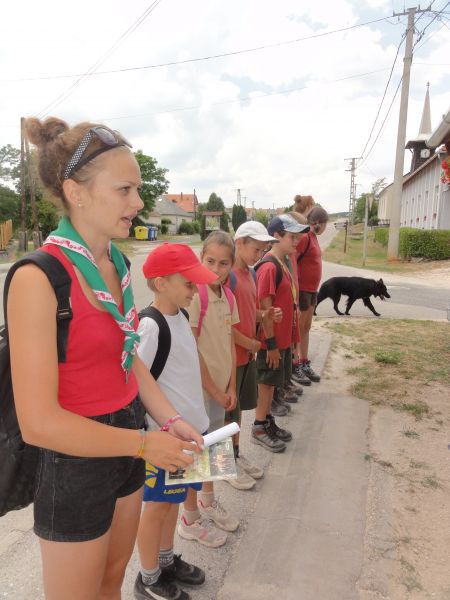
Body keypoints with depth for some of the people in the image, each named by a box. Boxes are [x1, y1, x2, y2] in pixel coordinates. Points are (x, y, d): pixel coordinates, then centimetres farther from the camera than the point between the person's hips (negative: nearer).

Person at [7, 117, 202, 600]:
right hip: (75, 459, -6)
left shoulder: (117, 265, 0)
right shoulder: (38, 278, -23)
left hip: (126, 443, 7)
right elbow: (39, 422, -24)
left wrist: (170, 420, 0)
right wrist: (145, 443, -16)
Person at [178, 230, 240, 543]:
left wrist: (231, 387, 3)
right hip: (199, 388, -7)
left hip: (221, 387, 7)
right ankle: (190, 520, 28)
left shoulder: (228, 297, 2)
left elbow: (230, 344, 7)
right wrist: (214, 390, -13)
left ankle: (208, 501, 45)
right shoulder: (195, 297, -20)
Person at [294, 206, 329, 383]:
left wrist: (314, 289, 10)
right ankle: (294, 365, 15)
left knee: (306, 327, 16)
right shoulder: (304, 237, -18)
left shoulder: (313, 237, 9)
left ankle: (304, 363, 27)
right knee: (298, 329, 3)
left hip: (312, 290, 9)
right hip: (301, 290, -9)